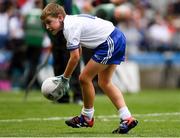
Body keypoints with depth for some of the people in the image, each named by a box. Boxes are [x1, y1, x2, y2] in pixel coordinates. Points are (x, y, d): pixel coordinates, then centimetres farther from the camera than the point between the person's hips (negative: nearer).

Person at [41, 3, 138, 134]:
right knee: (104, 83, 16)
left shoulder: (70, 27, -15)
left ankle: (87, 117, 14)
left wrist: (65, 78, -7)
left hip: (110, 43, -11)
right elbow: (78, 53, 20)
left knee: (85, 78, -3)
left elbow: (75, 57, -17)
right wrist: (65, 76, 15)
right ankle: (127, 118, 13)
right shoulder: (73, 21, 15)